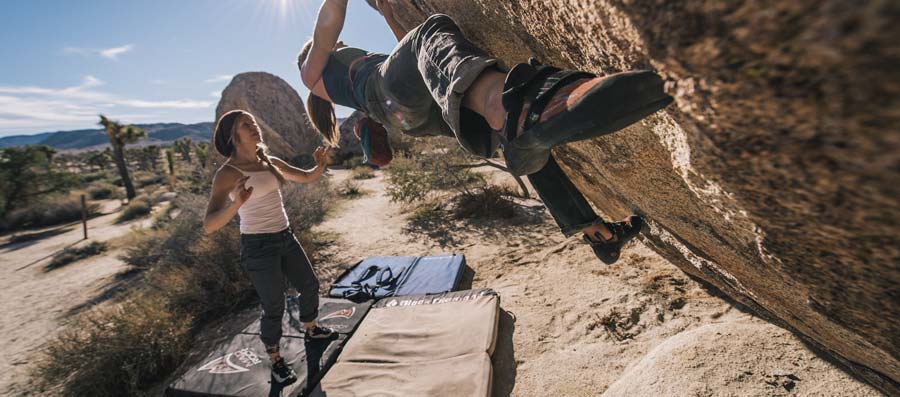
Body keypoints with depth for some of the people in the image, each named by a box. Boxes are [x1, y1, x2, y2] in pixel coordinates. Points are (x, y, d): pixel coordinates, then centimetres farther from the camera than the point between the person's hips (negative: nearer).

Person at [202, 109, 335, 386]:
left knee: (310, 286, 19)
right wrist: (237, 203, -44)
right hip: (258, 246, -7)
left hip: (285, 238, 7)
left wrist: (320, 165, -10)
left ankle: (311, 330, 47)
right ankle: (276, 360, 30)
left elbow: (307, 178, 13)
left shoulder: (270, 162, 4)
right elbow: (209, 226, -24)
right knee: (274, 307, 5)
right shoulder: (227, 173, -16)